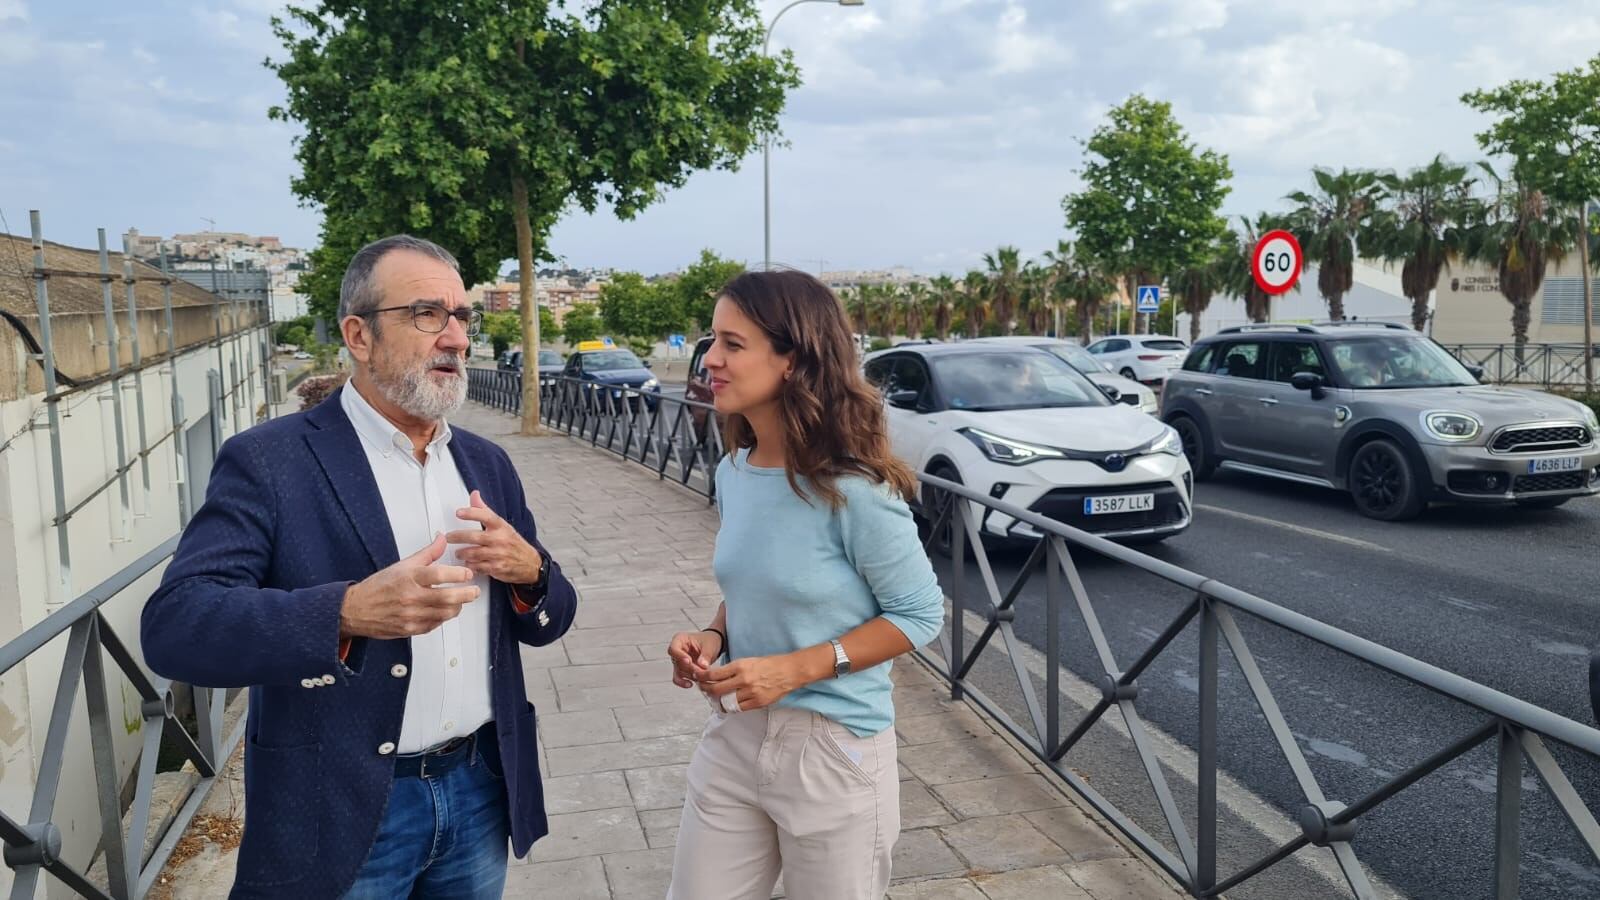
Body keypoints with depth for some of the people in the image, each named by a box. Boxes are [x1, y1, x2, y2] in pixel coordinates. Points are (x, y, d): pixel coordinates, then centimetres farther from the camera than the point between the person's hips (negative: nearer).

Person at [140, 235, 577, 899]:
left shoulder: (486, 463, 6)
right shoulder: (270, 461, -9)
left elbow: (548, 623, 10)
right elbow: (173, 626, -19)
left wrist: (529, 571, -13)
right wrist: (347, 612, -33)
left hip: (480, 792, 5)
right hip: (343, 813, -4)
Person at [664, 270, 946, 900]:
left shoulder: (853, 490, -22)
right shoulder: (733, 473, 0)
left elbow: (920, 613, -13)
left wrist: (794, 668, -20)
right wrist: (713, 637, -7)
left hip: (833, 748, -6)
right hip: (735, 734, 6)